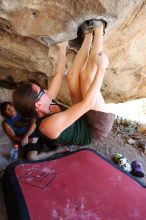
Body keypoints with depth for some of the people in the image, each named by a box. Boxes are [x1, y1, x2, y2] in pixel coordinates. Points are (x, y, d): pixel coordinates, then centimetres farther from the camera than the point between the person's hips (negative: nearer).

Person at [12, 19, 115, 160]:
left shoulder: (45, 106, -8)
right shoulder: (50, 124, -34)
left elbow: (58, 75, 0)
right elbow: (88, 103, -38)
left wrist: (63, 48, 7)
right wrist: (101, 68, -33)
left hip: (85, 118, 8)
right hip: (98, 128, -8)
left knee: (72, 74, 0)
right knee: (86, 75, -24)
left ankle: (89, 33, 13)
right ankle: (98, 29, -5)